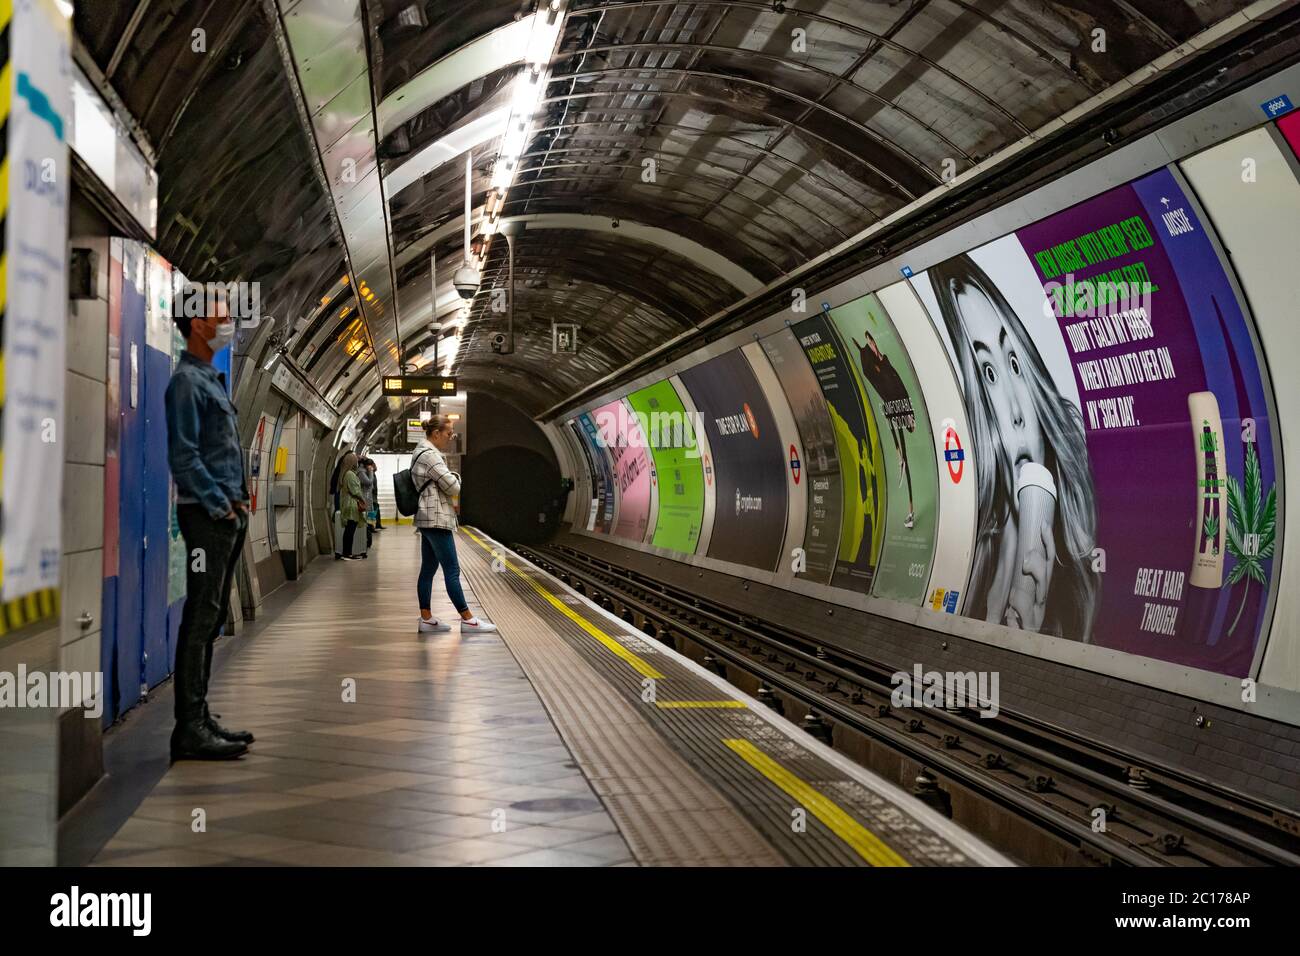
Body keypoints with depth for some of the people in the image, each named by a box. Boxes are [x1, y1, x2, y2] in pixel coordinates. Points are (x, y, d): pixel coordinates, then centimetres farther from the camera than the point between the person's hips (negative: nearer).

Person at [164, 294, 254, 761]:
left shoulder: (211, 379, 20)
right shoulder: (187, 380, -10)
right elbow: (183, 456, -17)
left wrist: (238, 499, 13)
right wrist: (220, 505, -15)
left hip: (228, 515, 10)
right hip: (206, 513, -10)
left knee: (212, 619, 12)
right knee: (200, 618, -9)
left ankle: (199, 719, 18)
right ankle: (190, 730, -6)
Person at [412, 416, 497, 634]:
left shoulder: (421, 452, 17)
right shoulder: (430, 455, -16)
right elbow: (453, 486, -16)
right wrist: (455, 476, 5)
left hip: (427, 520, 11)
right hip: (437, 520, -11)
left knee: (428, 569, 9)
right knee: (452, 570, -8)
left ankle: (426, 619, 10)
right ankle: (467, 620, -5)